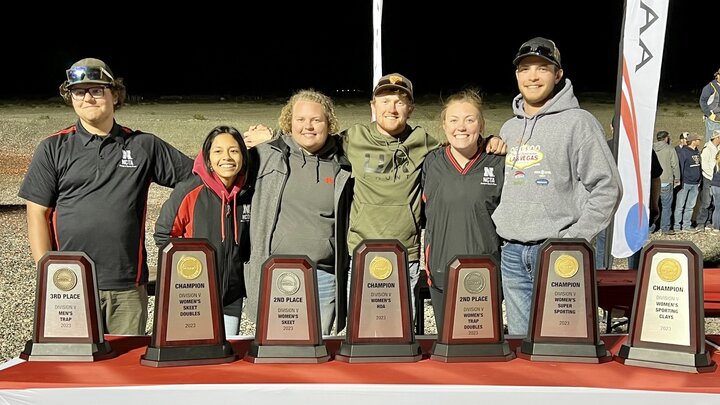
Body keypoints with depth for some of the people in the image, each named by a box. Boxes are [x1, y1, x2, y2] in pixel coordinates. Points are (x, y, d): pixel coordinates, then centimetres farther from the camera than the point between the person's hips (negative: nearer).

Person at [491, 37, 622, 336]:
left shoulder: (578, 122, -4)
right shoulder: (509, 128, 15)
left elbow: (607, 188, -8)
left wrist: (574, 239, -13)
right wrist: (500, 228, 9)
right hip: (511, 254, 6)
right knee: (519, 340, 13)